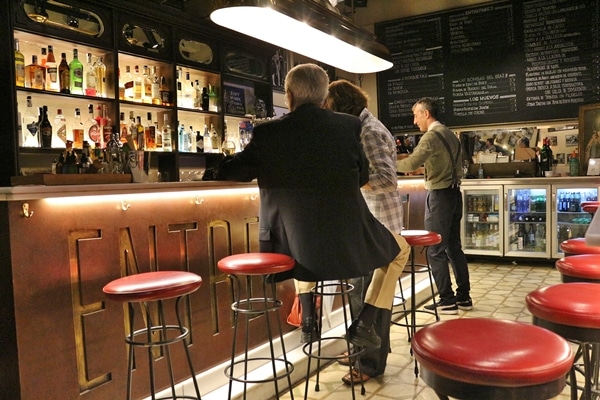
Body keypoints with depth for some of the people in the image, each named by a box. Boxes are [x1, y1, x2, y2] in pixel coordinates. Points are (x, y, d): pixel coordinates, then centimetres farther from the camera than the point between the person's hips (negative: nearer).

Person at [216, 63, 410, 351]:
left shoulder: (267, 133, -4)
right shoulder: (350, 125, -3)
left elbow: (228, 172, 8)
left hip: (296, 246, 2)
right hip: (348, 242, -1)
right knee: (400, 249, 28)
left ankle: (308, 317, 31)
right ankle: (363, 323, 16)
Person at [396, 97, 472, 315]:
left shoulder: (432, 136, -14)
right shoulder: (450, 134, 14)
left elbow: (411, 163, -26)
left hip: (440, 196, -9)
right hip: (454, 193, 9)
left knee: (435, 250, -2)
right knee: (454, 247, 14)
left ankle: (447, 301, 3)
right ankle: (463, 297, 20)